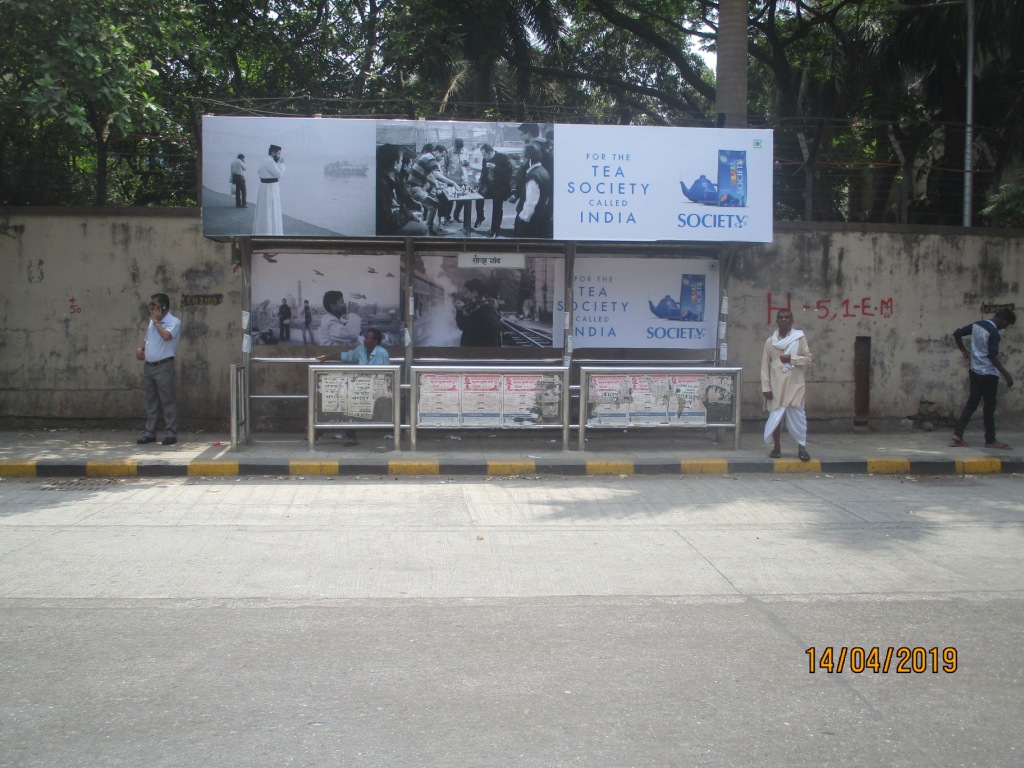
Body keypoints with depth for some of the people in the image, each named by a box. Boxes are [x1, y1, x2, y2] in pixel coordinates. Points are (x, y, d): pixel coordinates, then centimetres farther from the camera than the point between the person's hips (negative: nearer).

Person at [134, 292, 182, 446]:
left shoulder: (174, 322, -7)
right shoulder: (151, 322, 18)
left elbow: (167, 335, -26)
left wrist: (156, 321, -15)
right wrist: (141, 349, 11)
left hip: (164, 366, -8)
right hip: (148, 366, 8)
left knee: (167, 401, -5)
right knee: (151, 401, 10)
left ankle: (170, 433, -2)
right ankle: (150, 433, 15)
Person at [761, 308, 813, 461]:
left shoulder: (800, 338, 2)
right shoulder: (770, 342, 4)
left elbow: (808, 358, 1)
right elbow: (765, 366, 3)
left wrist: (791, 358, -16)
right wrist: (766, 387, -2)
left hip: (794, 385, -1)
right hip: (776, 386, 1)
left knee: (797, 415, -4)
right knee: (775, 416, 3)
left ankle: (802, 447, 3)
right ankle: (777, 447, 15)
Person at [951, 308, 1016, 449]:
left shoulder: (977, 325, 5)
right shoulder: (994, 332, -18)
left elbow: (957, 333, 11)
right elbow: (992, 356, -22)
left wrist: (964, 350, 22)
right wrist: (1006, 374, -17)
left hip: (975, 371, 7)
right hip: (988, 374, -7)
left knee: (971, 403, 11)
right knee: (989, 407, 2)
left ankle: (958, 434, 4)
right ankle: (990, 440, 9)